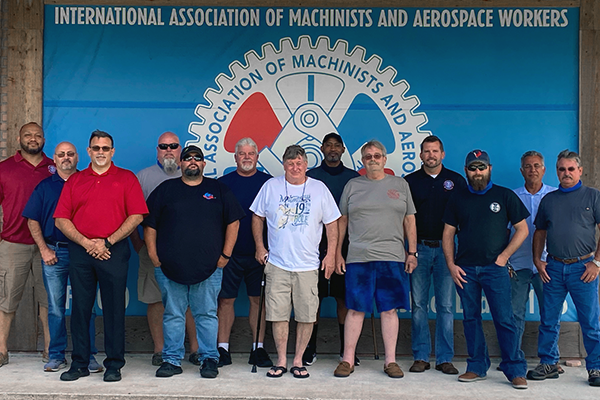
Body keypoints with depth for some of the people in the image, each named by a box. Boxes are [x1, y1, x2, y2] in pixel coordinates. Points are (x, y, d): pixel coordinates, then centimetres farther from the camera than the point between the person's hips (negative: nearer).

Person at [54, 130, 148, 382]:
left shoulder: (126, 179, 6)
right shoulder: (74, 180, 12)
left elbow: (136, 216, -3)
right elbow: (61, 219, 6)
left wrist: (107, 242, -9)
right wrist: (86, 243, -7)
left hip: (114, 251, -2)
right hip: (80, 251, 2)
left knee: (114, 308, 1)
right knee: (80, 307, 6)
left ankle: (114, 365, 10)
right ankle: (79, 364, 17)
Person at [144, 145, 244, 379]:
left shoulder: (218, 190, 9)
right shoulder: (165, 190, 9)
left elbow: (233, 222, 8)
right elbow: (149, 225, 8)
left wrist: (225, 255, 2)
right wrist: (153, 256, 0)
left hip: (208, 269, 0)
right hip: (169, 268, 1)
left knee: (207, 315, 4)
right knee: (172, 315, 6)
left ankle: (209, 359, 14)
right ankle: (172, 360, 16)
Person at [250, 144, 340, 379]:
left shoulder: (319, 189, 5)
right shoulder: (271, 186, 5)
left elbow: (331, 223, 7)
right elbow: (257, 217, 13)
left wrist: (331, 254, 1)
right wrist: (260, 247, 6)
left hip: (308, 265, 0)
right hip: (277, 264, 0)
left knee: (307, 315, 2)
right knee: (278, 314, 3)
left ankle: (298, 361, 16)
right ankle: (281, 361, 16)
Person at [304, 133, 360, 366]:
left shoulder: (354, 178, 10)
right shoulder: (310, 176, 6)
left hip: (345, 244, 1)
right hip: (316, 243, -1)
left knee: (344, 296, 4)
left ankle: (346, 348, 15)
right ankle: (310, 348, 12)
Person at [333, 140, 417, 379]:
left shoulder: (400, 185, 11)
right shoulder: (352, 186, 10)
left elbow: (409, 220, 12)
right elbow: (342, 221, 11)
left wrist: (412, 252, 5)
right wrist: (338, 253, 5)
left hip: (392, 258, 1)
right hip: (358, 258, 0)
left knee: (390, 309, 4)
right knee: (355, 309, 2)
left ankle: (390, 361, 14)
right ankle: (348, 360, 11)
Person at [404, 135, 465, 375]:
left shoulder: (456, 181, 8)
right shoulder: (410, 181, 8)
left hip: (445, 249, 0)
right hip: (418, 248, 1)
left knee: (445, 305, 2)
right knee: (418, 304, 3)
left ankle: (445, 358, 9)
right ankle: (420, 357, 11)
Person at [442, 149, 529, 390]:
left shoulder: (505, 196, 5)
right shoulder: (458, 199, 11)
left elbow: (522, 229, 5)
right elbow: (448, 234, 11)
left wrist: (504, 255, -5)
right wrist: (451, 265, 1)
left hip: (495, 268, -3)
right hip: (465, 269, 3)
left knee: (504, 319, -5)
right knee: (471, 318, 7)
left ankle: (516, 371, 4)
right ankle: (477, 367, 17)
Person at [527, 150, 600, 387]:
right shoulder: (548, 199, 13)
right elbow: (539, 233, 18)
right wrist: (537, 260, 6)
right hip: (554, 267, 3)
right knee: (549, 320, 7)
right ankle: (548, 364, 19)